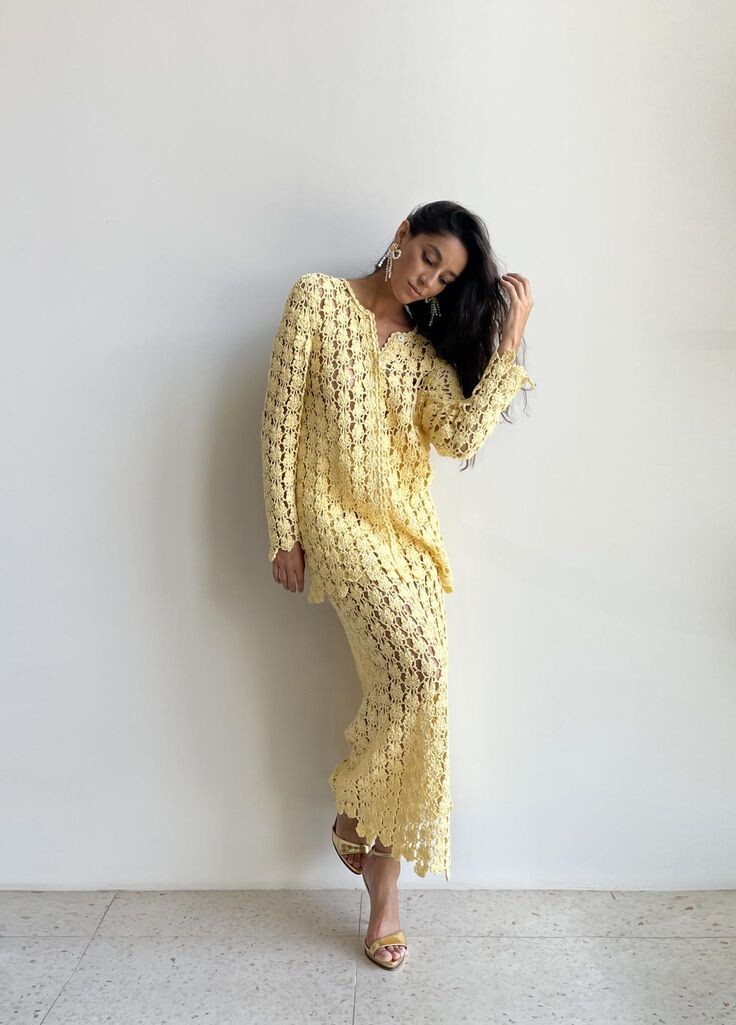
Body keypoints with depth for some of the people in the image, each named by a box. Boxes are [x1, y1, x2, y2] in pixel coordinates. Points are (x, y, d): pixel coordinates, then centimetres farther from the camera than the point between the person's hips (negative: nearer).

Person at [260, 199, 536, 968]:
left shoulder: (426, 347, 14)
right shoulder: (318, 298, 2)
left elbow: (462, 439, -3)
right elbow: (282, 420, -3)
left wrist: (509, 342, -4)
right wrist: (283, 533, -7)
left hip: (409, 530, 5)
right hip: (338, 518, -5)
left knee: (407, 692, -1)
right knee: (417, 665, -22)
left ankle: (384, 880, 13)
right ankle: (351, 810, 5)